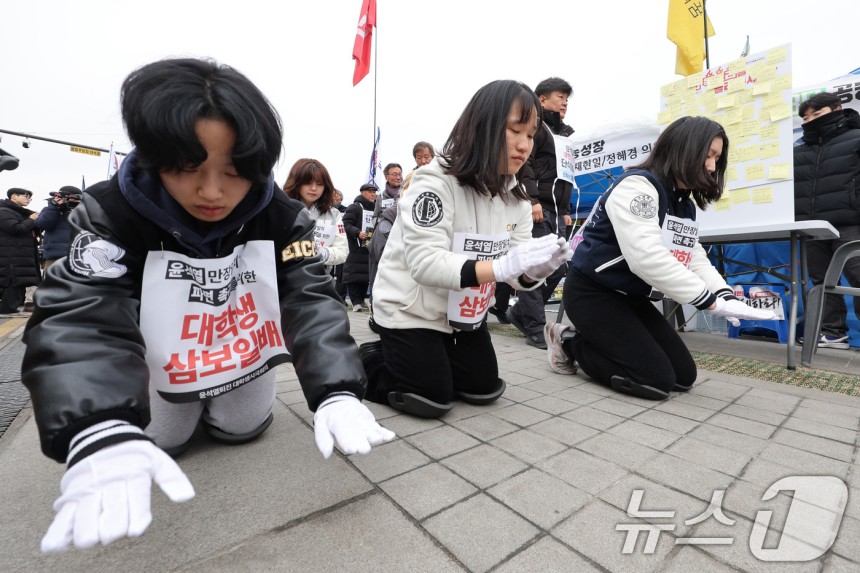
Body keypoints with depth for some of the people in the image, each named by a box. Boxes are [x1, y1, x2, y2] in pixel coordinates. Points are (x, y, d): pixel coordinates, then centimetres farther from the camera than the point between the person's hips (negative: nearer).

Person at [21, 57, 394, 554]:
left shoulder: (281, 217, -25)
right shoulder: (113, 214, -26)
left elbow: (312, 301, -32)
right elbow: (83, 318, -36)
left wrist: (337, 392, -47)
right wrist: (103, 435, -53)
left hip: (245, 357, 1)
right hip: (164, 365, 0)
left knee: (244, 429, 10)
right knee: (159, 441, 10)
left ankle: (219, 403, 43)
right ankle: (181, 406, 42)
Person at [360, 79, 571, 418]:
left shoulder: (516, 197, -1)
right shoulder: (435, 181, -24)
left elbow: (515, 269, -6)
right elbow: (425, 263, -33)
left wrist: (534, 270, -29)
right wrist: (501, 265, -41)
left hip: (464, 313, 7)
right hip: (410, 310, -7)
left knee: (485, 388, 14)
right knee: (433, 400, -6)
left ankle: (416, 358, 33)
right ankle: (367, 363, 19)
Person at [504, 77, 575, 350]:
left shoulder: (566, 133, 28)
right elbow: (523, 163, -12)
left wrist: (566, 210, 21)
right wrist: (532, 200, -22)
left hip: (556, 210, 9)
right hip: (536, 208, -8)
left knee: (559, 267, 5)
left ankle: (520, 312, 19)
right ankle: (535, 330, -4)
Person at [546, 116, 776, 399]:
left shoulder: (685, 204, 13)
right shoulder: (636, 186, -18)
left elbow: (695, 258, 4)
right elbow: (648, 259, -30)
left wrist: (725, 295, -14)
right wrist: (710, 301, -26)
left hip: (631, 298, 9)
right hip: (593, 293, -9)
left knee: (683, 376, 8)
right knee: (657, 380, -12)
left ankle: (592, 339, 16)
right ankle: (569, 341, 3)